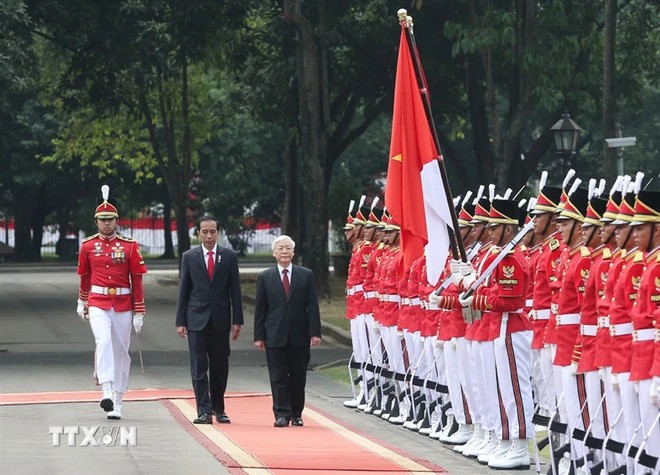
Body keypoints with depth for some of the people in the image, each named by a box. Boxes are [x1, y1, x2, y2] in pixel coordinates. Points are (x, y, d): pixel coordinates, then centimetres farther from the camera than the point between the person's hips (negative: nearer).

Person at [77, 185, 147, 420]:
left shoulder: (129, 246, 0)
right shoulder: (87, 246, 3)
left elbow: (137, 280, 0)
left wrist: (139, 313, -3)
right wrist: (82, 302, 29)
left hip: (123, 305, 1)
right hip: (98, 304, -1)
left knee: (121, 351, 5)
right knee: (104, 341, -24)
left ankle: (117, 403, 12)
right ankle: (107, 392, -32)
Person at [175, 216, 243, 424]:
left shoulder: (229, 256, 4)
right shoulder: (189, 257, 4)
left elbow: (235, 290, 4)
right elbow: (183, 290, 4)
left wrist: (237, 320, -1)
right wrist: (180, 321, -1)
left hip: (220, 320, 1)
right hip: (197, 319, -1)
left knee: (220, 366, 8)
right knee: (199, 367, -5)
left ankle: (218, 407, 21)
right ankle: (204, 410, -5)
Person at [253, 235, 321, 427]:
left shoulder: (306, 275, 6)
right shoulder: (265, 278, 6)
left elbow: (312, 306, 3)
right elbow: (260, 309, 6)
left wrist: (315, 332, -5)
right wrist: (259, 336, 0)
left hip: (299, 336, 0)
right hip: (275, 336, 0)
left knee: (298, 376, 5)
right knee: (278, 377, -2)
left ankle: (296, 414, 15)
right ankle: (282, 414, -1)